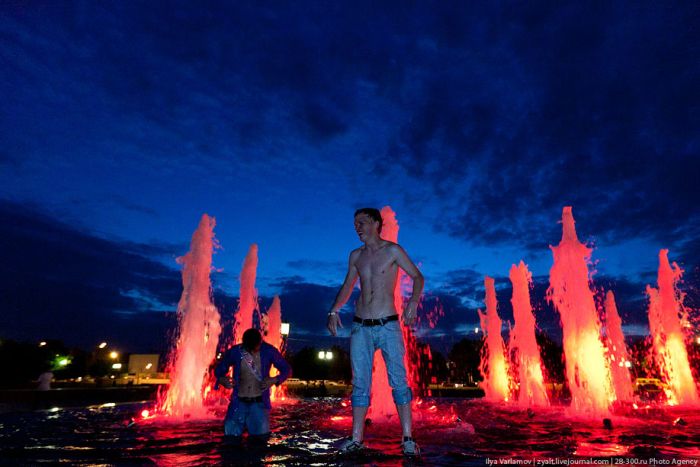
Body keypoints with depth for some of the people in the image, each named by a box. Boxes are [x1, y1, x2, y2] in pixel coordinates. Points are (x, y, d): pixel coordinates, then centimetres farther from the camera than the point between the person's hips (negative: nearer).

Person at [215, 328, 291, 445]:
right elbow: (219, 369, 5)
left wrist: (274, 380, -20)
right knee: (231, 437, -7)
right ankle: (244, 422, 24)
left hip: (259, 402, -1)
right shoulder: (234, 352, -9)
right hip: (239, 402, 1)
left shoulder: (269, 351, -11)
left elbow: (286, 369, -1)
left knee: (261, 437, -11)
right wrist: (221, 380, -17)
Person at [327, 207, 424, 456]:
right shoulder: (356, 255, 11)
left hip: (388, 325, -4)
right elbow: (347, 287, 18)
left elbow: (418, 276, 0)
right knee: (360, 384, 7)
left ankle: (407, 439, 9)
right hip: (360, 327, 4)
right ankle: (356, 439, 16)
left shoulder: (392, 251, -2)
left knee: (398, 381, -1)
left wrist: (413, 301, -17)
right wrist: (334, 310, 6)